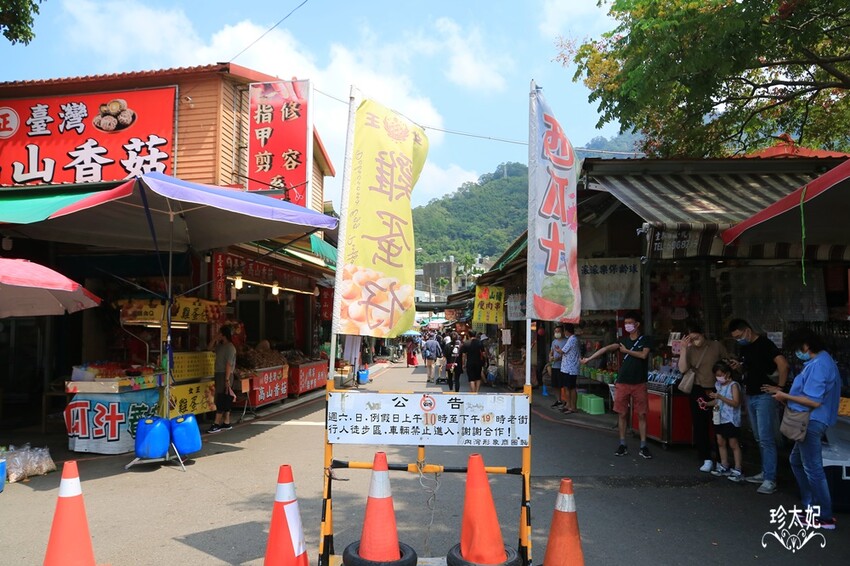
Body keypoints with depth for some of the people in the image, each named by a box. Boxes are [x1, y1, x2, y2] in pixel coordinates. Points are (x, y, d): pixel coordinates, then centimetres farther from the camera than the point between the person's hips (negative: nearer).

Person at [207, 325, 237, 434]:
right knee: (224, 400, 12)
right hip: (219, 374, 9)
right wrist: (215, 338, 9)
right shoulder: (220, 346, 12)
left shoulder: (230, 347, -15)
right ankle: (226, 423, 18)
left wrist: (227, 379, -22)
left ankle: (216, 424, -6)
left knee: (221, 400, -7)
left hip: (225, 375, -9)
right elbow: (210, 347, 25)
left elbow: (229, 364, -19)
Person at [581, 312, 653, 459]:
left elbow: (643, 355, -16)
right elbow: (606, 348, -5)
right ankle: (622, 444, 14)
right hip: (622, 383, 2)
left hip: (639, 383, -2)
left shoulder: (645, 340, 2)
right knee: (622, 414, 4)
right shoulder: (623, 340, 8)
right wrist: (589, 358, -15)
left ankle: (643, 446, 8)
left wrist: (626, 350, -5)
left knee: (641, 414, 0)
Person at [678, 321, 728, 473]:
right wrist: (683, 348, -15)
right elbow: (682, 369, -12)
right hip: (698, 391, 2)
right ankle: (706, 458, 13)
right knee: (700, 425, 4)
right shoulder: (690, 350, 0)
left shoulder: (717, 346, -4)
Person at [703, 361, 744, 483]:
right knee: (720, 442, 13)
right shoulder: (719, 385, 10)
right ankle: (724, 468, 24)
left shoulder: (733, 385, -13)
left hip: (731, 419, -8)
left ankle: (737, 471, 3)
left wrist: (720, 397, -27)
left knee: (733, 444, -3)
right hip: (720, 418, 8)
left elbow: (735, 403, -22)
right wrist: (707, 403, 6)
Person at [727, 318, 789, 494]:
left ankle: (770, 480, -5)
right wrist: (739, 367, 3)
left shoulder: (764, 344, -13)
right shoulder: (745, 348, 12)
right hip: (750, 396, 9)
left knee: (766, 438, -8)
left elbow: (783, 365, -24)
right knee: (759, 439, 14)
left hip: (764, 397, -9)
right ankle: (765, 472, 23)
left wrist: (780, 388, -18)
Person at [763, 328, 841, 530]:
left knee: (813, 469, -2)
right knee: (796, 460, 21)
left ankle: (825, 518, 7)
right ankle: (812, 506, 28)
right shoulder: (821, 361, 11)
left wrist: (786, 397, -14)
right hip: (809, 422, 11)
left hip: (812, 422, -11)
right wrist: (781, 392, 14)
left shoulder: (818, 365, -22)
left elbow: (814, 401, -25)